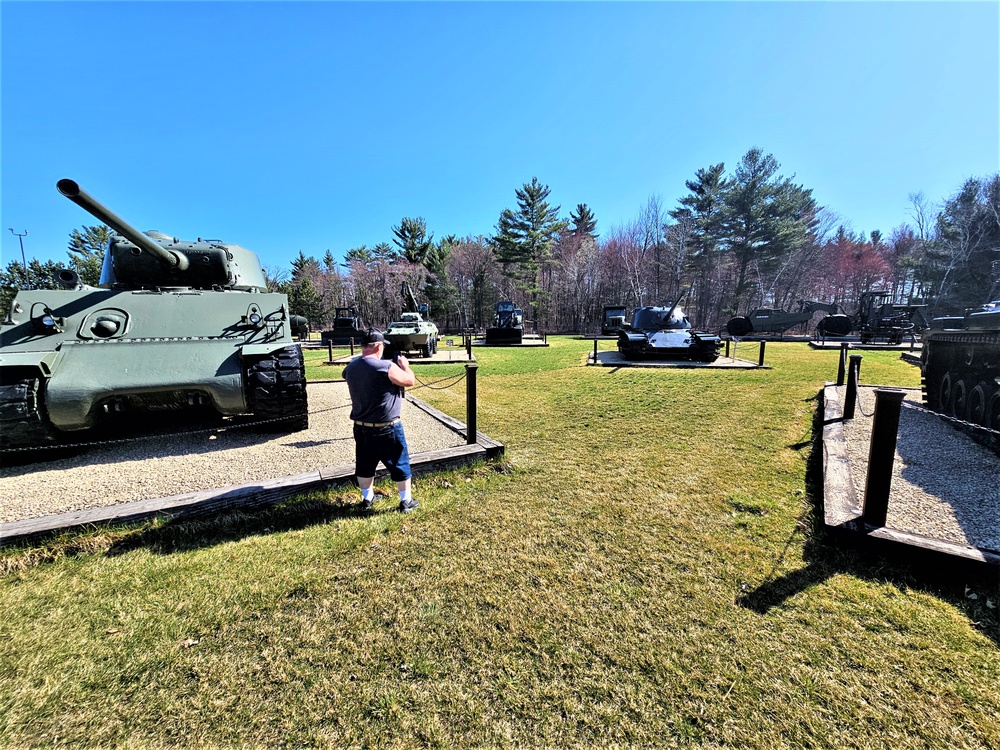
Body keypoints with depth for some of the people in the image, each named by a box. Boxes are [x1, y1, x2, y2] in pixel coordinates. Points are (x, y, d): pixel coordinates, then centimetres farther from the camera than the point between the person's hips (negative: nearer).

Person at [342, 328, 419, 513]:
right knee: (400, 464, 10)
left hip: (360, 427, 6)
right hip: (387, 428, -6)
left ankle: (367, 498, 38)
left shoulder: (351, 367, -1)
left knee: (364, 464, 21)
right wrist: (404, 365, 6)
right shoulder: (386, 367, -23)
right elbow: (410, 381, -12)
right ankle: (406, 501, 22)